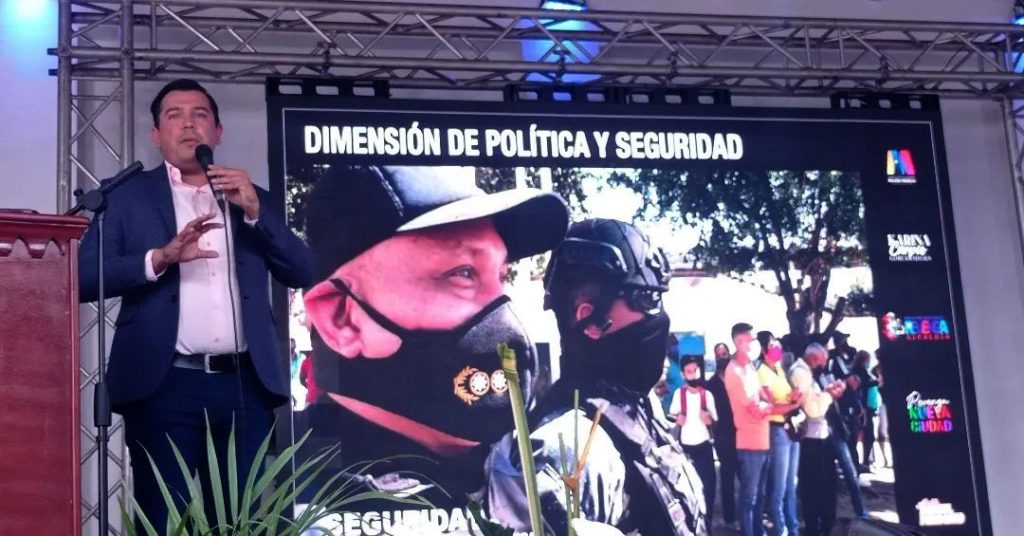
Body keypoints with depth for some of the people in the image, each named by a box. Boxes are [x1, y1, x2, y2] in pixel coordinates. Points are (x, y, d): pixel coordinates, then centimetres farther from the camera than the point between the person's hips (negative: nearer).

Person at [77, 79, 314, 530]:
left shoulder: (252, 198, 18)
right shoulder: (128, 195, 9)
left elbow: (303, 273, 8)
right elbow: (85, 276, -2)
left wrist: (255, 212, -4)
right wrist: (160, 258, -17)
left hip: (244, 385, 3)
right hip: (165, 385, -3)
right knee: (165, 521, -2)